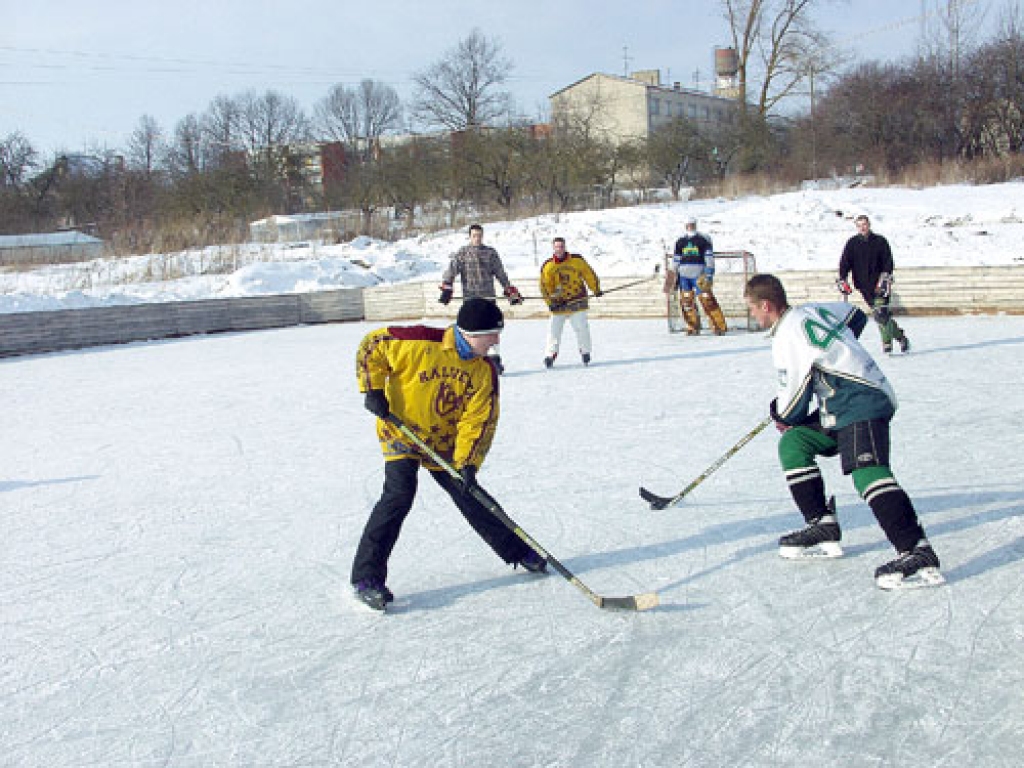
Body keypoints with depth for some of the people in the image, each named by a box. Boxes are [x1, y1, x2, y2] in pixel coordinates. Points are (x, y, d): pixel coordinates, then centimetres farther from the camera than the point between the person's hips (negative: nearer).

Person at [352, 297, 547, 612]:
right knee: (399, 494, -21)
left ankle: (517, 552, 29)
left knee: (471, 497, 9)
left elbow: (478, 420, -8)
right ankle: (366, 577, -14)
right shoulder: (419, 343, -23)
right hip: (402, 431, -4)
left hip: (445, 443, 4)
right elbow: (372, 345, -11)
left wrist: (467, 462, -19)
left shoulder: (484, 371, -7)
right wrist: (373, 389, -15)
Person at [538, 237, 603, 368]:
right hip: (559, 304, 1)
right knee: (554, 330, -3)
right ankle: (550, 355, 7)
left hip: (577, 302, -1)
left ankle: (585, 352, 15)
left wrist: (596, 289, 12)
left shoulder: (577, 260, -2)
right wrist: (550, 301, -9)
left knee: (582, 328, -3)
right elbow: (545, 286, 0)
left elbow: (589, 274, 8)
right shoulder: (548, 266, 0)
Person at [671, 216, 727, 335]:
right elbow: (675, 260, 19)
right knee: (686, 301, 0)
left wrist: (709, 274, -12)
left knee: (707, 301, -12)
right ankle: (693, 327, 13)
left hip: (699, 275, -4)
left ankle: (720, 327, -5)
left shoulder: (703, 239, 2)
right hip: (684, 275, 4)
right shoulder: (680, 242, 14)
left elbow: (709, 257, -3)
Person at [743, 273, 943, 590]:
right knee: (792, 444, 13)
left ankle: (918, 554, -39)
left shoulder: (787, 337, -13)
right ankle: (823, 528, 12)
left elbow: (793, 398, -8)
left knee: (867, 472, -28)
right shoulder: (811, 311, 14)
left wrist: (781, 415, 14)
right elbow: (855, 315, 31)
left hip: (863, 403, -11)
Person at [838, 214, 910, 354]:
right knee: (878, 314, 0)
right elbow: (845, 263, 0)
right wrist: (842, 280, -13)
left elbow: (888, 261, -2)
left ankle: (887, 343, -8)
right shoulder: (852, 243, 6)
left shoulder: (880, 241, 2)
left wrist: (885, 277, -17)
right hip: (864, 286, 2)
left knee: (880, 313, -15)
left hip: (880, 284, -2)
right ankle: (900, 336, 14)